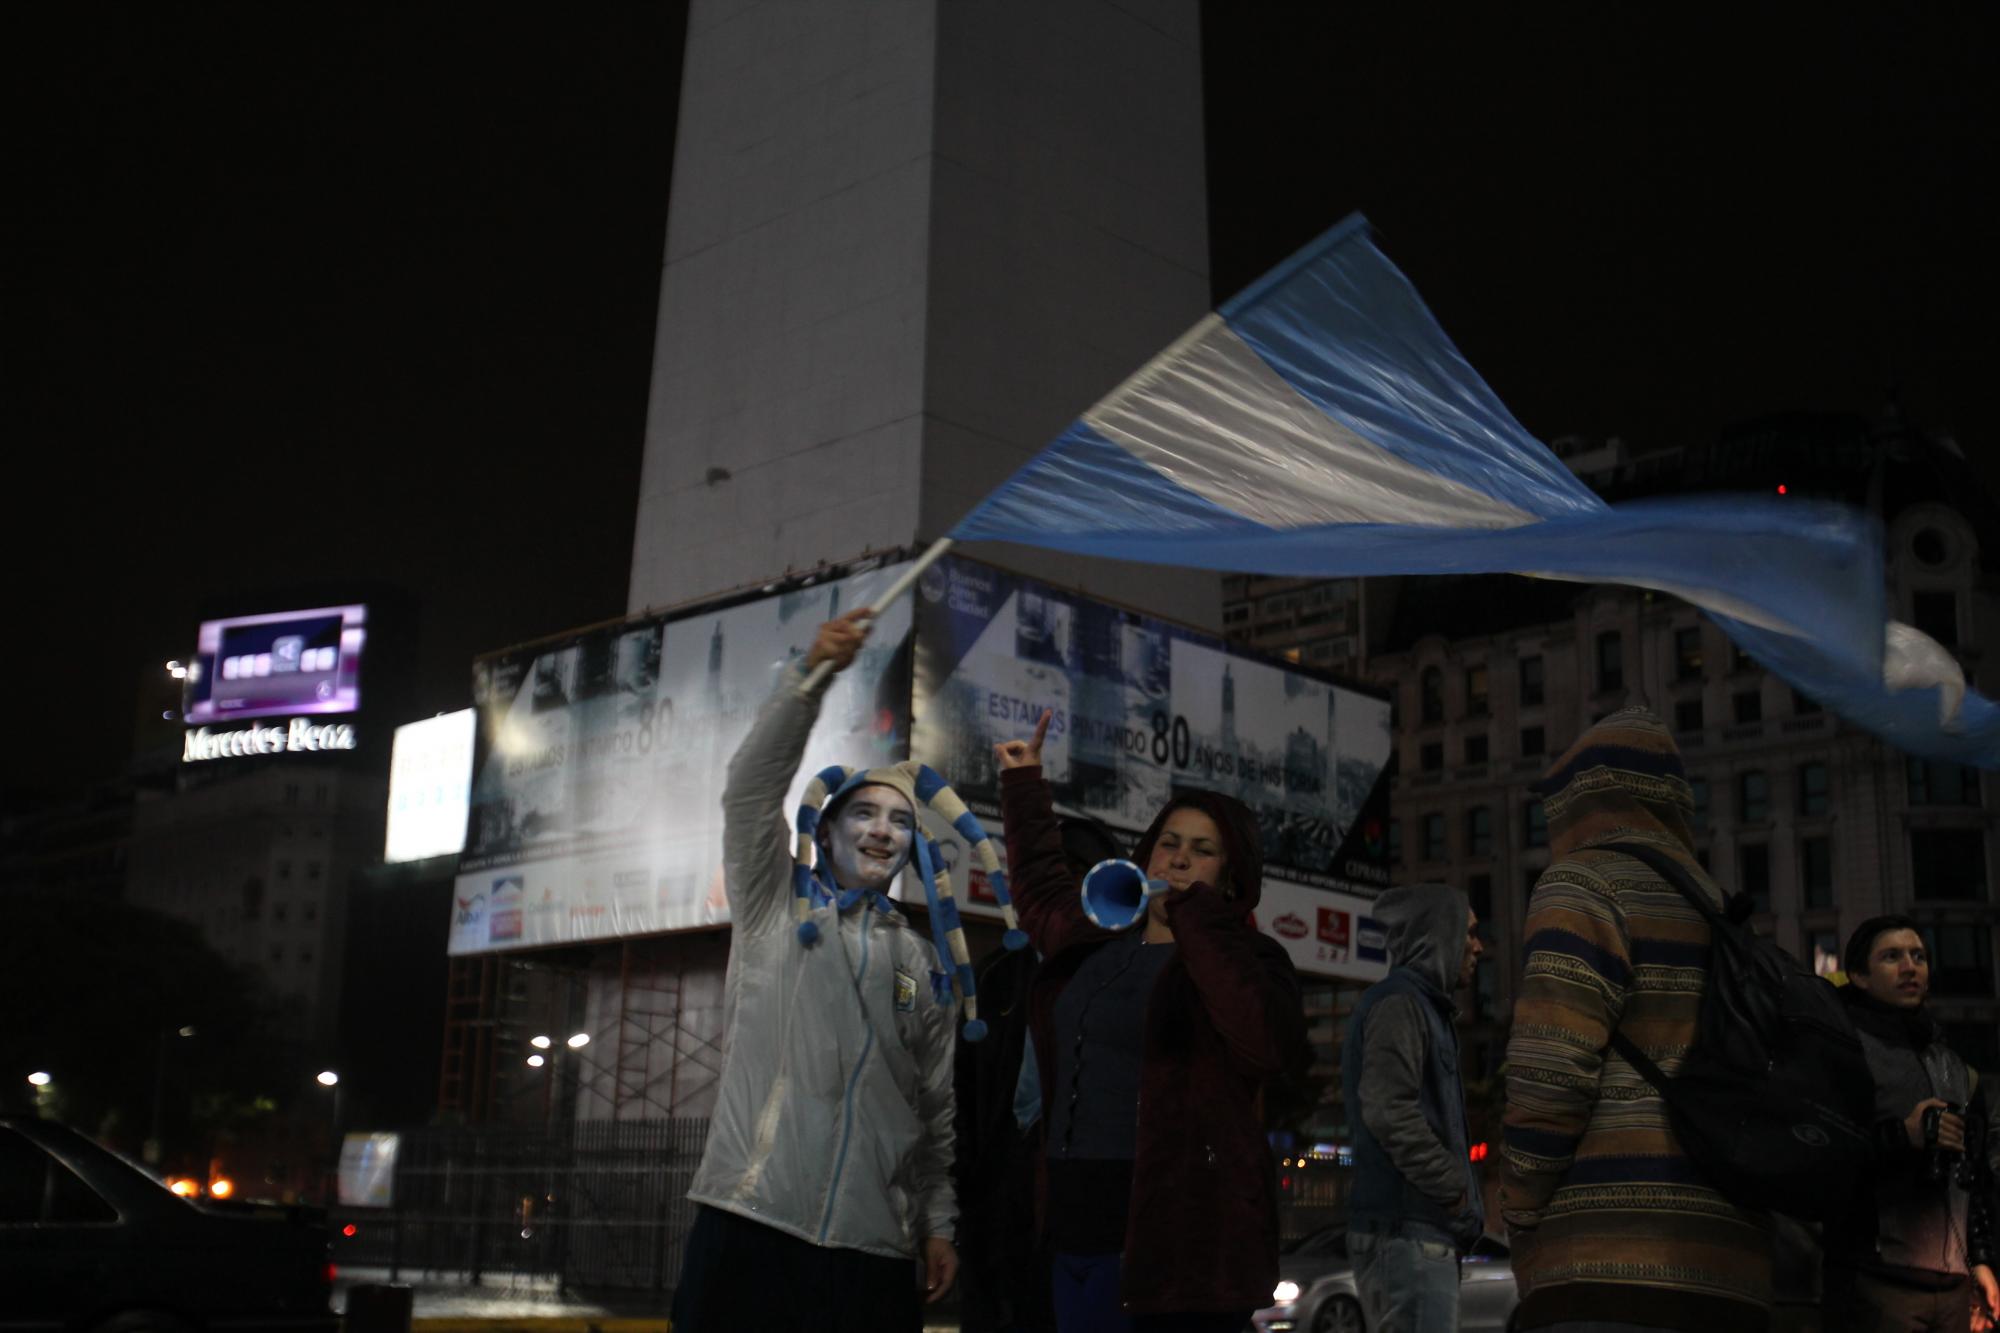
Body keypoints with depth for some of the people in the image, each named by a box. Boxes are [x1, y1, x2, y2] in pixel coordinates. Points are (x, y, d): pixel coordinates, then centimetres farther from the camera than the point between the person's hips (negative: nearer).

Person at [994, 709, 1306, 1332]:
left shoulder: (1244, 957, -2)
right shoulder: (1097, 944, 16)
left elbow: (1270, 1046, -24)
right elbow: (1042, 887, 37)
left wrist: (1197, 917, -21)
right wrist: (1024, 784, 43)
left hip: (1174, 1234, -6)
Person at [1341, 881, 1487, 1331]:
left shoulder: (1422, 1006, 23)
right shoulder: (1399, 1003, -9)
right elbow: (1388, 1112, -21)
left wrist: (1461, 1195, 13)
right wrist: (1456, 1189, -14)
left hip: (1420, 1229, 10)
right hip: (1407, 1231, -10)